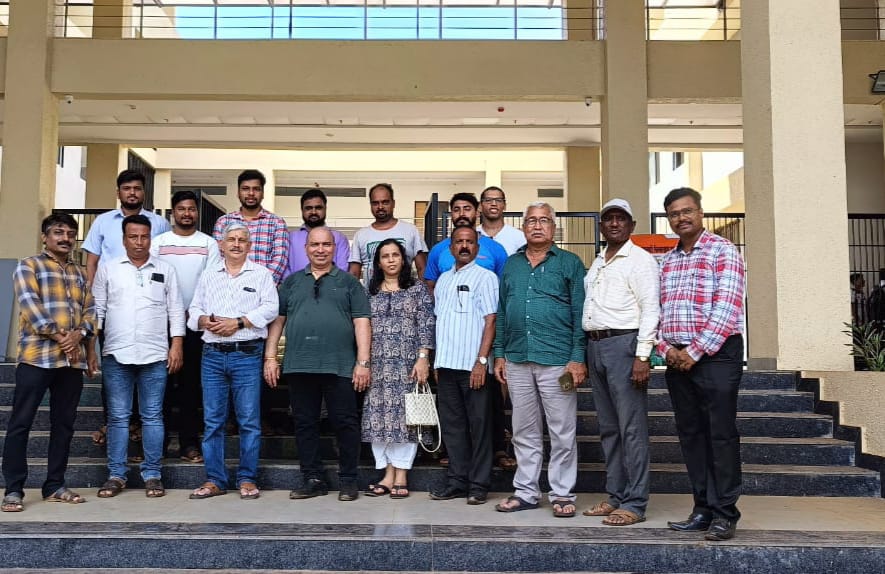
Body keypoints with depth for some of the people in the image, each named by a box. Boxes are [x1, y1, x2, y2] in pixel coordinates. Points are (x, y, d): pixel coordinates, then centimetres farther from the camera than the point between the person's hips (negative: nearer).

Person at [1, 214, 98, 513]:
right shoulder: (28, 266, 3)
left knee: (64, 423, 8)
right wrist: (58, 336, -16)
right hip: (37, 356, -5)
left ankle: (54, 485, 16)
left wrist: (80, 334, -8)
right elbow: (30, 305, -10)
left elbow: (89, 310, 12)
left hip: (73, 359, 5)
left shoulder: (79, 273, 19)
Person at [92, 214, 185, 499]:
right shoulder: (108, 269, 9)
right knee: (118, 417, 4)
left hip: (155, 355, 0)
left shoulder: (166, 270, 8)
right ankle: (116, 475, 12)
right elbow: (97, 309, 8)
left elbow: (175, 311, 6)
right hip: (116, 354, 0)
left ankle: (152, 475, 10)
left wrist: (176, 346, -2)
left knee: (152, 416, 4)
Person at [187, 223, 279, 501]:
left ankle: (247, 480, 7)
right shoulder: (209, 275, 17)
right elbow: (194, 311, 15)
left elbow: (270, 308, -5)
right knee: (212, 420, 5)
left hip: (247, 355, -3)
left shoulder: (261, 274, 7)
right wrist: (205, 321, -7)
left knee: (249, 420, -2)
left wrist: (238, 323, -13)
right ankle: (214, 480, 12)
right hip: (213, 355, 3)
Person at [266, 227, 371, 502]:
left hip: (339, 366, -3)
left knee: (345, 423, -1)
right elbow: (277, 320, 15)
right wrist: (270, 357, 5)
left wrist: (363, 362, -7)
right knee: (305, 424, 7)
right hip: (298, 366, 3)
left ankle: (348, 480, 10)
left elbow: (362, 322, 2)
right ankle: (313, 479, 17)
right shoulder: (292, 282, 17)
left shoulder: (348, 282, 9)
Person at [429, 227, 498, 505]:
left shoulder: (485, 277, 0)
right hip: (446, 364, 6)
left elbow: (491, 321, -7)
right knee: (451, 424, 9)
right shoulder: (444, 279, 18)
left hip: (473, 365, -6)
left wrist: (482, 360, -15)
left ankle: (479, 484, 7)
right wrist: (435, 360, 13)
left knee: (478, 424, 0)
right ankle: (457, 480, 18)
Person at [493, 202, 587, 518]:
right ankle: (525, 491, 21)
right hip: (517, 360, 4)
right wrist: (499, 354, 10)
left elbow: (580, 314, -3)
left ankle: (562, 494, 13)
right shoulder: (511, 265, 15)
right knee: (524, 431, 11)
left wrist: (578, 358, -10)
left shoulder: (570, 263, 2)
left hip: (557, 360, -4)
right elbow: (501, 313, 16)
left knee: (562, 432, 2)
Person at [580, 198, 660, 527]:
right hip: (595, 346, 8)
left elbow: (650, 309, -11)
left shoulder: (640, 260, -4)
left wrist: (642, 356, -18)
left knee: (631, 428, -6)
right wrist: (584, 354, 15)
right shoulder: (597, 264, 20)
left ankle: (635, 504, -1)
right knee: (608, 427, 11)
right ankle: (615, 496, 20)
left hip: (623, 344, -8)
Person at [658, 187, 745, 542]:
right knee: (690, 434, 9)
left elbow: (726, 308, -14)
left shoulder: (723, 251, -4)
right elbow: (659, 310, 14)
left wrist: (696, 352, -15)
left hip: (716, 354, -6)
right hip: (677, 359, 7)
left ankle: (725, 513, 7)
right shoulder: (667, 261, 16)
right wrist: (667, 349, -2)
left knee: (721, 433, -2)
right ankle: (703, 509, 19)